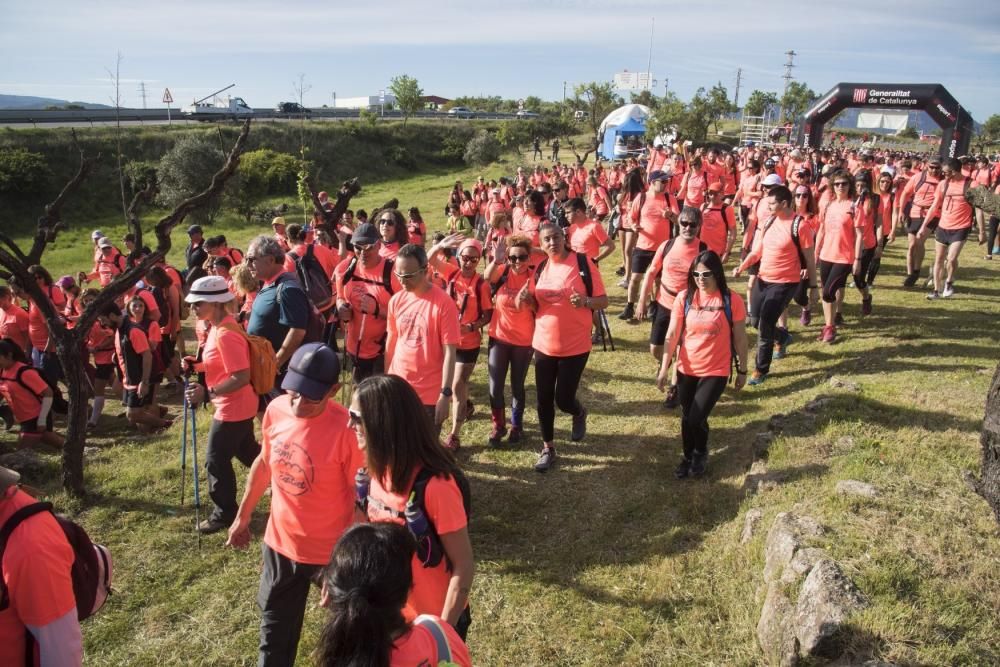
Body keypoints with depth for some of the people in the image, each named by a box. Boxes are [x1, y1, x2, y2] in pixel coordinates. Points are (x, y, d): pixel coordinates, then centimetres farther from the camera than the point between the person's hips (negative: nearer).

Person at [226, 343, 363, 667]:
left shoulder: (346, 429, -28)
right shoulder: (277, 410, -11)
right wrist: (243, 516, 15)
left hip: (332, 551, -5)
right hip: (280, 543, 6)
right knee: (274, 630, 25)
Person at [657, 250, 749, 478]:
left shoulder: (731, 300, -12)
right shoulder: (684, 297, -7)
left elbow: (740, 338, -2)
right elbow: (672, 335, -4)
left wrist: (742, 370, 4)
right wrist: (664, 369, -6)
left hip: (716, 371, -3)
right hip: (686, 370, 3)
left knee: (697, 418, -9)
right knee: (686, 417, 15)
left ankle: (701, 453, 24)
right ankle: (687, 456, 41)